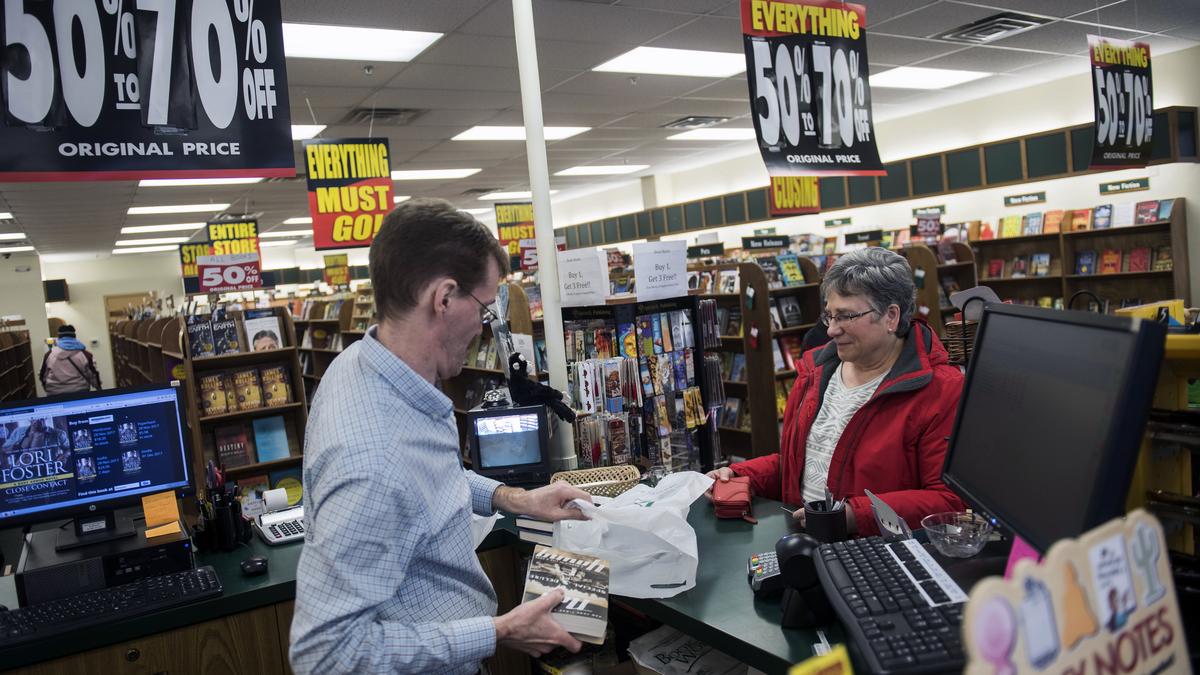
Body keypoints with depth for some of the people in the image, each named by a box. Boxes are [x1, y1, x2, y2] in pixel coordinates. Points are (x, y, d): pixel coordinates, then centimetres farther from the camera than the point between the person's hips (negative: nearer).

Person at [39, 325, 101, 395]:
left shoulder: (49, 354, 0)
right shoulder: (84, 353, -5)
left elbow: (43, 375, 8)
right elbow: (92, 375, -2)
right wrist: (98, 386, 16)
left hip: (55, 394, 1)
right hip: (80, 393, -1)